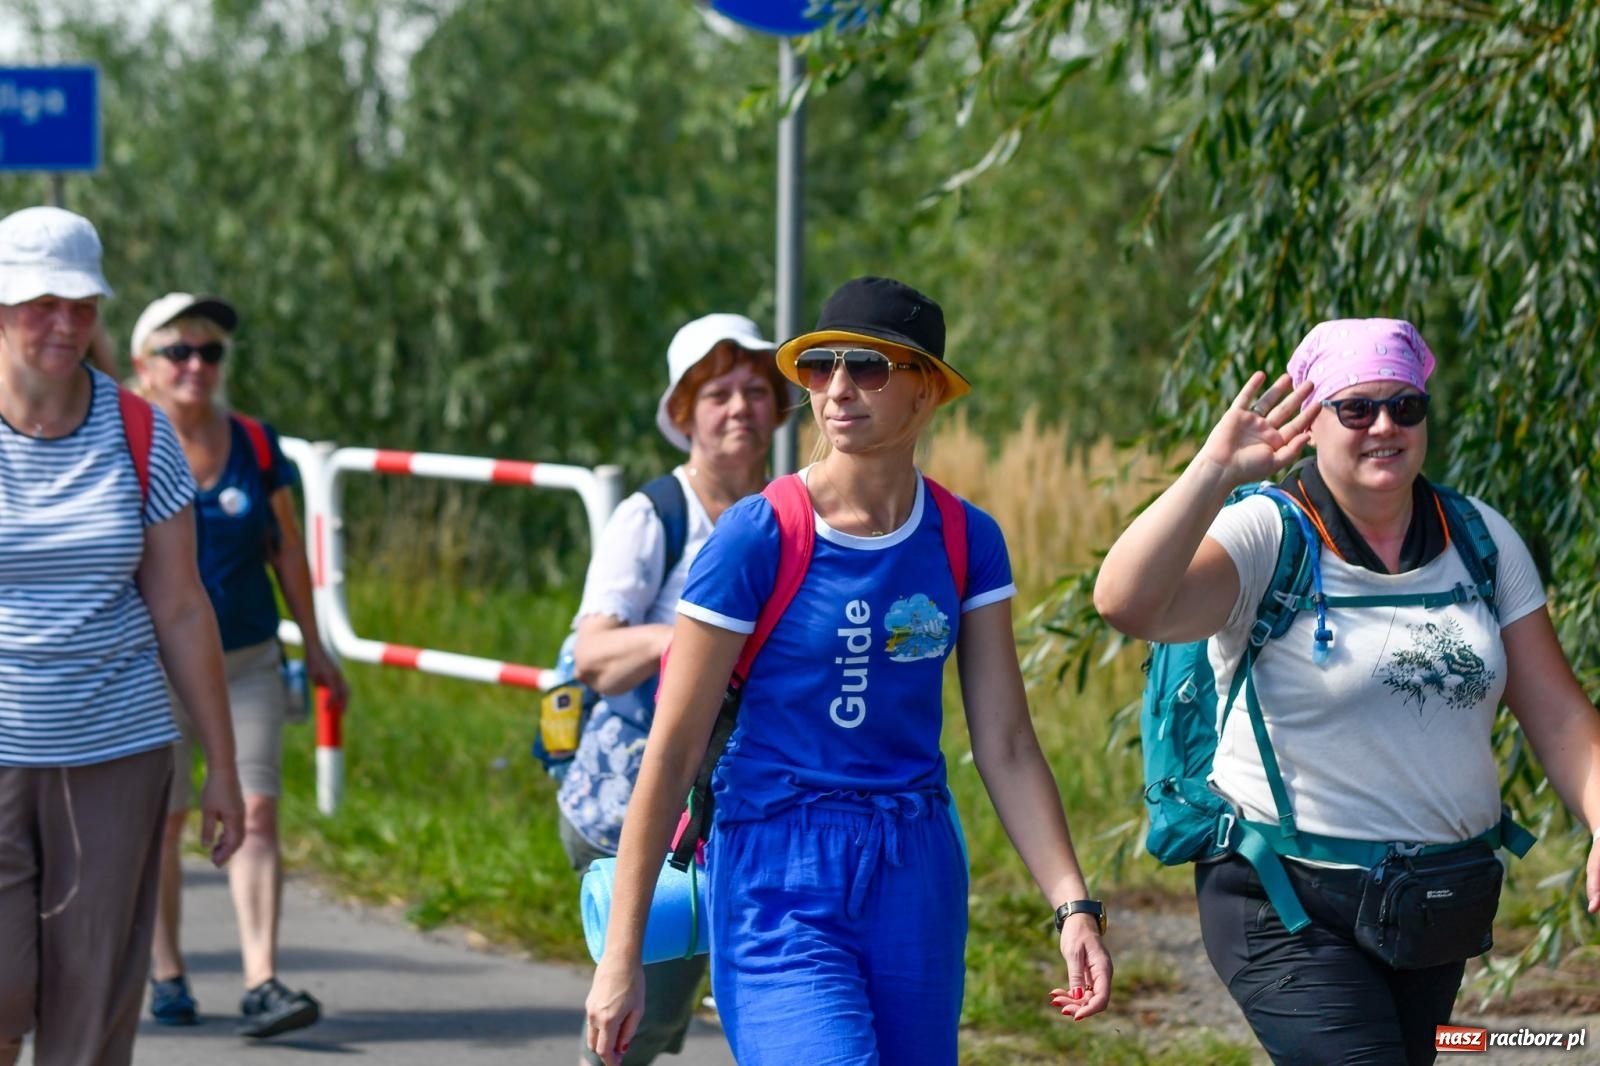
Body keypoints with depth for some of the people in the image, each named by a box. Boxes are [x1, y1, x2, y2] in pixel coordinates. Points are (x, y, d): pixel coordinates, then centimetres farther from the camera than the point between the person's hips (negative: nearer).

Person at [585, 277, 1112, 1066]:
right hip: (778, 879, -5)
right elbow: (672, 753, -8)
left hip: (917, 881, 5)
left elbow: (1006, 746, 4)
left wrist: (1072, 905, -9)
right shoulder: (756, 538, -10)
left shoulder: (965, 541, 3)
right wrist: (621, 955, -9)